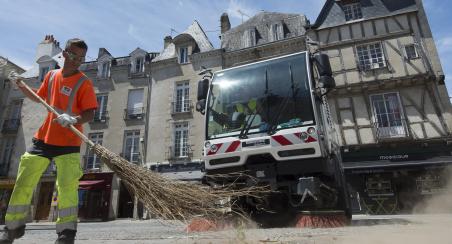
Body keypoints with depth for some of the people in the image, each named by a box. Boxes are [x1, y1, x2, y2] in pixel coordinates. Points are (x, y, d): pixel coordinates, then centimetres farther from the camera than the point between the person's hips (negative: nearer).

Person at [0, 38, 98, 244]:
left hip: (68, 143, -5)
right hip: (43, 138, 6)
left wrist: (73, 120, -33)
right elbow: (39, 98, 26)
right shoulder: (51, 75, 9)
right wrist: (22, 87, 12)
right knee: (23, 183, 13)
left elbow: (90, 114, -16)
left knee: (67, 187, -12)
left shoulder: (84, 82, -7)